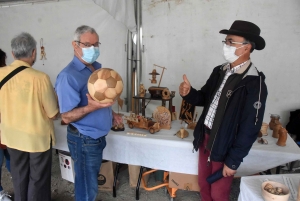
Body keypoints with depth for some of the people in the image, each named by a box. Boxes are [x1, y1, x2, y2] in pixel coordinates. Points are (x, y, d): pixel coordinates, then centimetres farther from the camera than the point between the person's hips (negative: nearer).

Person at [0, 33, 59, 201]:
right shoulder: (40, 78, -25)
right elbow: (54, 114, -17)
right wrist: (54, 96, 1)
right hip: (38, 137, -5)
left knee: (19, 177, 25)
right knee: (38, 179, 15)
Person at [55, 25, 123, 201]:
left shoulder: (97, 68, 3)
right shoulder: (68, 75, -23)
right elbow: (67, 117, -24)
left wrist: (111, 114, 8)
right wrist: (91, 107, -38)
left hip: (98, 136, 8)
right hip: (84, 140, -8)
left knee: (91, 180, 26)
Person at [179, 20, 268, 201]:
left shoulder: (254, 83, -21)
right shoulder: (220, 71, 1)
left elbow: (250, 129, -19)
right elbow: (204, 99, 9)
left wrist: (233, 161, -14)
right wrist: (189, 93, -14)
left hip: (225, 147, -6)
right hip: (205, 138, 6)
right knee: (203, 184, 24)